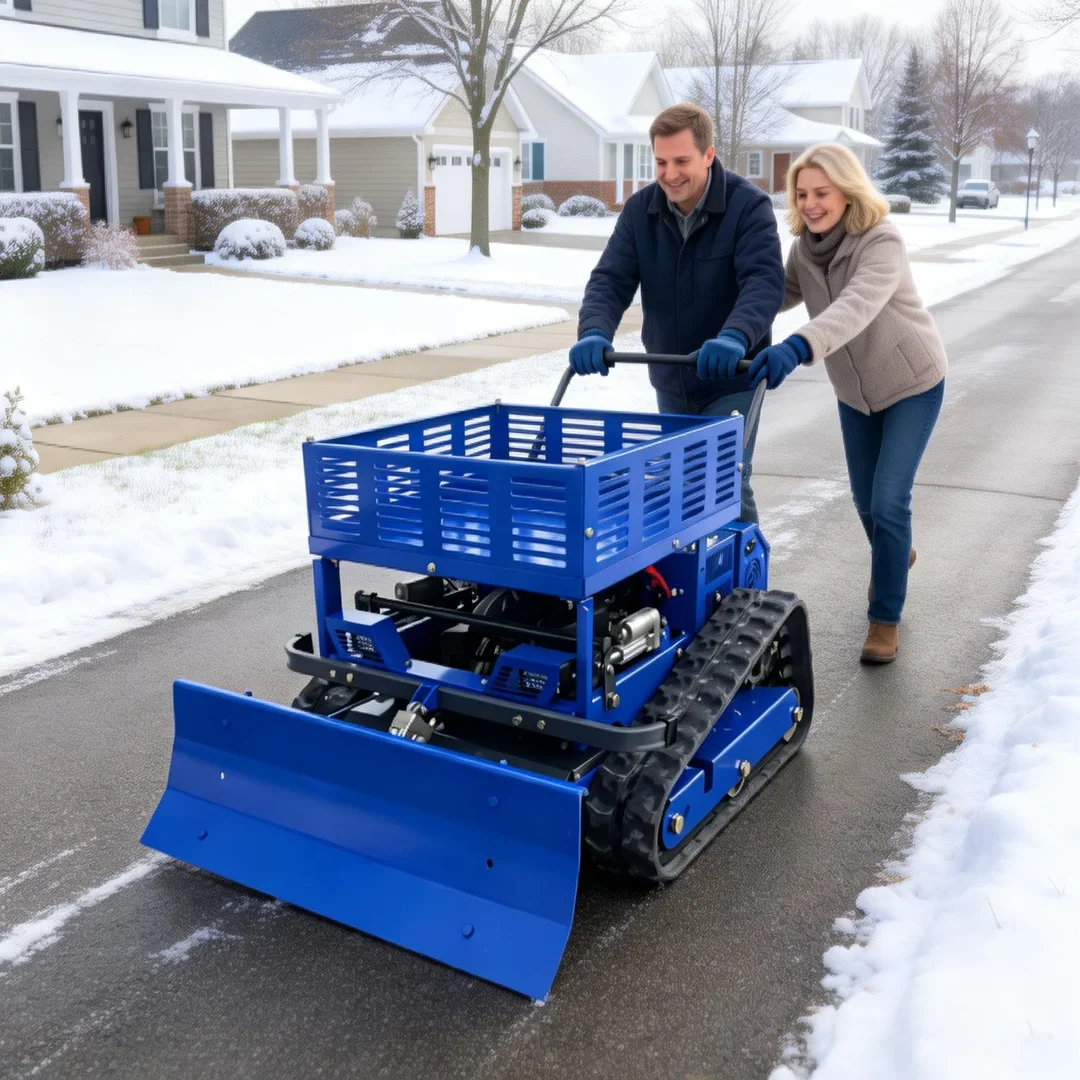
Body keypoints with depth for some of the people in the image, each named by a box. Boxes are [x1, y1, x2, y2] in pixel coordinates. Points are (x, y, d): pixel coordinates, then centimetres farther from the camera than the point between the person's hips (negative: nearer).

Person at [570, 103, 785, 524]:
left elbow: (764, 281, -29)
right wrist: (594, 333, -32)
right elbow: (610, 280, -10)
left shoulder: (748, 205, -17)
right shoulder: (640, 209, -4)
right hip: (669, 382, 5)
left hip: (730, 380, -5)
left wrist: (735, 337, -50)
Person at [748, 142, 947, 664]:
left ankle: (885, 619, 2)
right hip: (855, 391, 6)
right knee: (865, 500, 15)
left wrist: (797, 347, -66)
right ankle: (895, 555, 47)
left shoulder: (882, 243, -30)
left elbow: (855, 307, -48)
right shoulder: (805, 247, -11)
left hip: (912, 385, -6)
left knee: (889, 501, -12)